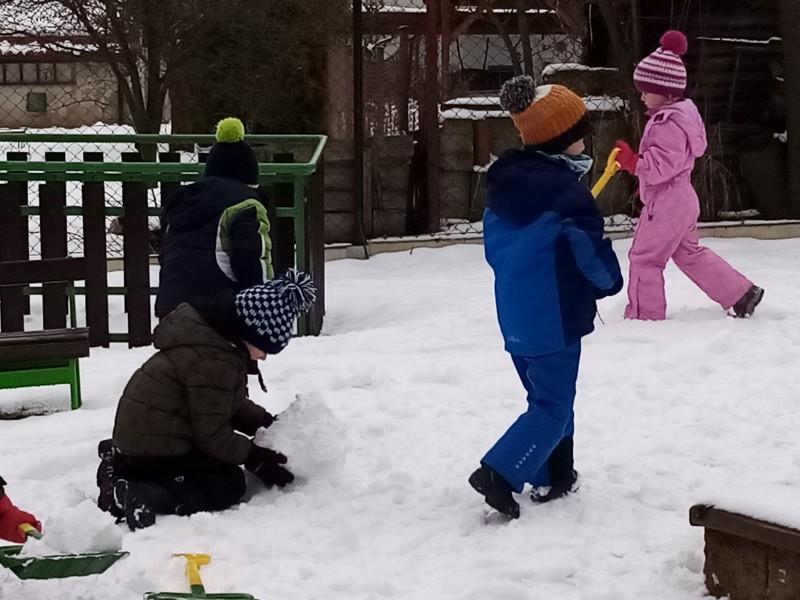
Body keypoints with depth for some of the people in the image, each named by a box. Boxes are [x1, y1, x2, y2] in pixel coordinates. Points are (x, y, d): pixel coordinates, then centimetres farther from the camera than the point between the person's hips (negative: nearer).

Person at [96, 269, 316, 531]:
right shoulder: (214, 362, -26)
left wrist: (269, 423, 10)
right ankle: (136, 496, -27)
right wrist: (256, 457, -8)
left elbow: (233, 406, 20)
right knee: (229, 485, -11)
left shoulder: (215, 339, 8)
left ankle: (121, 467, 14)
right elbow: (212, 435, -20)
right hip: (155, 449, -11)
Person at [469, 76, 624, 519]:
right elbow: (591, 254, -16)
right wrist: (609, 283, 4)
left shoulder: (503, 186, 4)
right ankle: (499, 474, -11)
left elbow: (493, 249, 13)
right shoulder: (567, 192, -21)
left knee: (545, 396, 21)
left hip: (513, 314, 8)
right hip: (553, 318, -8)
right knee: (553, 407, 0)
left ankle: (552, 478, 26)